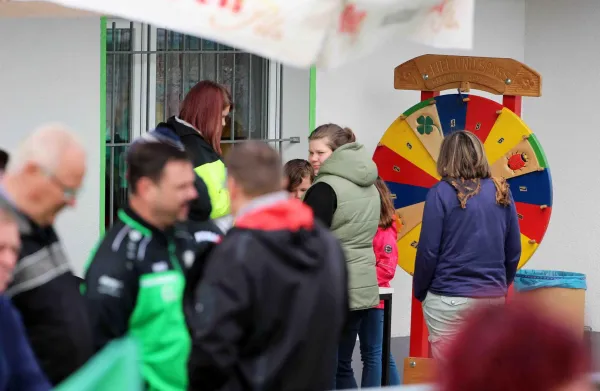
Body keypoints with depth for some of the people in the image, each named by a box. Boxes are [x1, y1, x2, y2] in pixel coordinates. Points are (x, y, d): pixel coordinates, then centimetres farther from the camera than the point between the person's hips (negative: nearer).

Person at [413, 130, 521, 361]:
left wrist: (420, 291, 5)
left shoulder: (442, 193, -8)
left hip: (449, 299, -4)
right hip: (493, 298, 4)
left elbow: (428, 250, -9)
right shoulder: (501, 193, 5)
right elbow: (513, 251, 8)